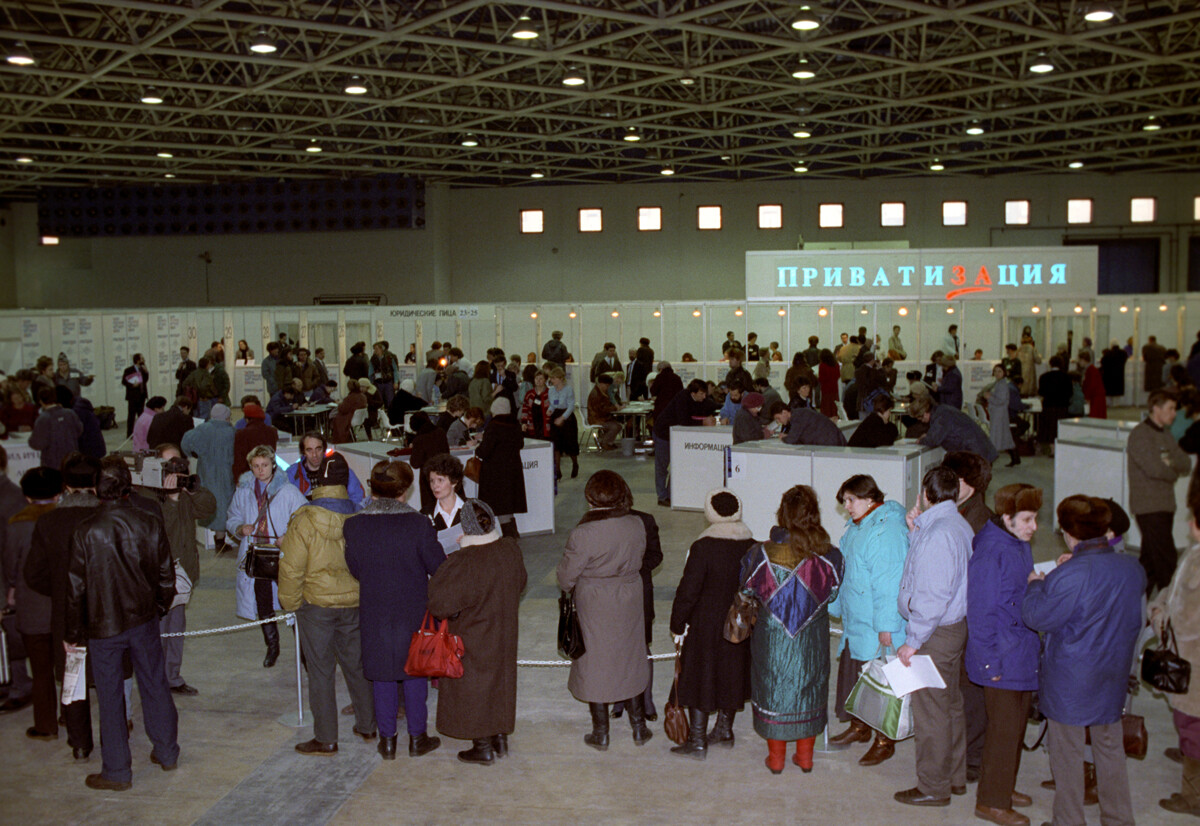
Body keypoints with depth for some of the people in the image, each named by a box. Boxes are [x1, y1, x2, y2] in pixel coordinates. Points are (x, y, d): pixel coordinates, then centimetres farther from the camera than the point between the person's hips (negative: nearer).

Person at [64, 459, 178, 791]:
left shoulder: (86, 530, -15)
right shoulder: (150, 524, -7)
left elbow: (76, 586, -10)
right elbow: (166, 575, 2)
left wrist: (72, 633, 1)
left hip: (103, 626, -3)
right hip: (144, 620, 3)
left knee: (110, 698, 8)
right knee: (155, 686, 17)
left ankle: (116, 772, 17)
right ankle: (167, 753, 30)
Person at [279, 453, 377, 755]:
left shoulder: (304, 521, -17)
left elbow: (292, 568, -14)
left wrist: (289, 602, 2)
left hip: (316, 605, -4)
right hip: (353, 603, 4)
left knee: (320, 671, 6)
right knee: (356, 665, 17)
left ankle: (326, 739, 12)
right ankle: (367, 725, 29)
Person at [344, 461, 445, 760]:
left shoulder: (353, 526, -10)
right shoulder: (418, 524, -17)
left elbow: (354, 569, 0)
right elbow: (439, 567, -10)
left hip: (374, 612, 2)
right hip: (413, 611, -1)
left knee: (381, 674, 14)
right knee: (415, 671, 14)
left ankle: (387, 740, 24)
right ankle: (417, 738, 24)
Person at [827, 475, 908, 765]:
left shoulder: (887, 531, -20)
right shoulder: (856, 528, 12)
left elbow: (889, 584, -23)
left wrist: (886, 626, -23)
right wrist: (835, 607, 26)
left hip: (877, 631, -10)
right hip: (854, 622, 10)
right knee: (852, 674, 18)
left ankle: (884, 741, 14)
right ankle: (858, 728, 35)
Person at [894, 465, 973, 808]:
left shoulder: (937, 534, -23)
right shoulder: (960, 525, 8)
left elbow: (933, 596, -25)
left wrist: (913, 641, -21)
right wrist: (915, 532, 8)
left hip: (935, 634, -10)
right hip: (955, 626, 10)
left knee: (930, 712, 1)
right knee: (950, 706, 19)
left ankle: (932, 787, 12)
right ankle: (955, 776, 32)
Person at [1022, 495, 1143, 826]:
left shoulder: (1069, 575, -25)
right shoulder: (1132, 568, -5)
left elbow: (1038, 617, -17)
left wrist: (1035, 585, 1)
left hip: (1068, 681, -6)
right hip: (1112, 676, 6)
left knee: (1067, 754, 9)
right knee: (1110, 749, 20)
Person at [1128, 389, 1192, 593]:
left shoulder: (1164, 435, 17)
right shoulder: (1140, 434, -12)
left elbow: (1186, 464, 9)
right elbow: (1154, 469, -23)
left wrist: (1170, 463, -11)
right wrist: (1174, 471, -3)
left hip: (1165, 505, 9)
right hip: (1149, 507, -9)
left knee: (1150, 561, 12)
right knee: (1166, 560, -9)